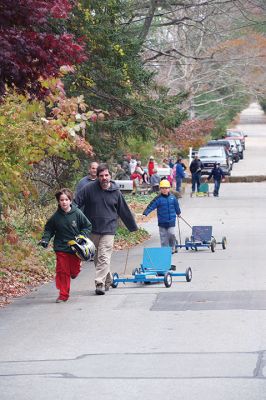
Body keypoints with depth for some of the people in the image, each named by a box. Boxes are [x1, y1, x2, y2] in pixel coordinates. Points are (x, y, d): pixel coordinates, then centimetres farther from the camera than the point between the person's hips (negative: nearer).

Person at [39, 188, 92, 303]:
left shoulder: (77, 214, -8)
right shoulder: (56, 217, -4)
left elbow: (87, 226, 3)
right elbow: (48, 229, 9)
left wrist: (82, 236, -11)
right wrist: (45, 239, -6)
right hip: (61, 249, 0)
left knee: (74, 270, 7)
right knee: (62, 271, -2)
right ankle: (63, 294, 7)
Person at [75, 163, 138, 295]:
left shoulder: (116, 192, 2)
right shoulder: (89, 189, -4)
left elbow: (124, 211, 12)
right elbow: (76, 203, -3)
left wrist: (133, 227, 20)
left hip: (108, 230, -1)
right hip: (92, 230, 1)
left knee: (104, 258, -11)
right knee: (97, 258, 12)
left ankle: (100, 284, -14)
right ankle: (107, 281, 27)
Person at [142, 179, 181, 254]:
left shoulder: (172, 197, 1)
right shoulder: (158, 199, -8)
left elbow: (176, 206, 18)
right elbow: (151, 206, -15)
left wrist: (178, 213, 32)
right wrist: (145, 213, -27)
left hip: (171, 220, 1)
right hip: (162, 222, -1)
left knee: (171, 234, -8)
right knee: (163, 236, 4)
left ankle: (173, 248, 13)